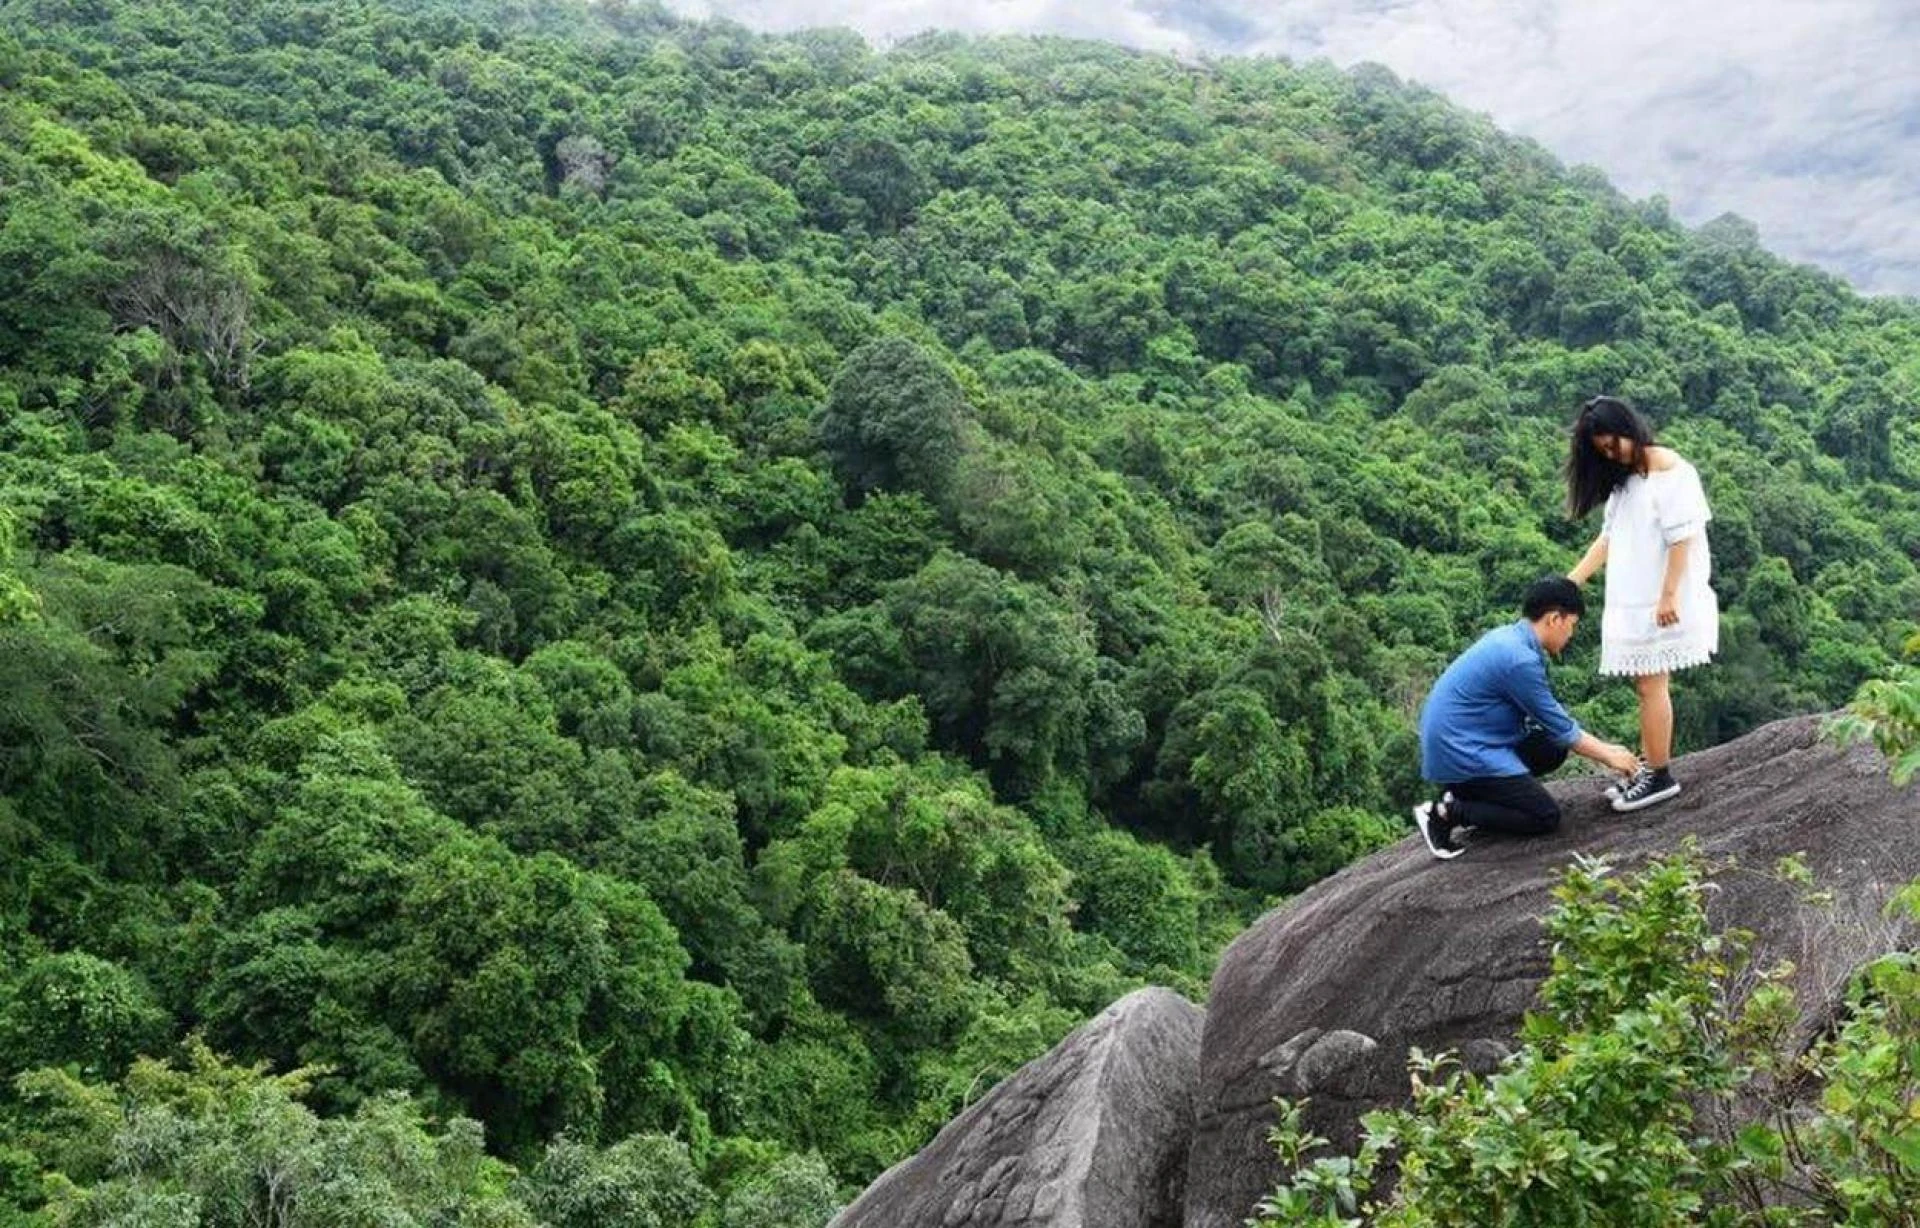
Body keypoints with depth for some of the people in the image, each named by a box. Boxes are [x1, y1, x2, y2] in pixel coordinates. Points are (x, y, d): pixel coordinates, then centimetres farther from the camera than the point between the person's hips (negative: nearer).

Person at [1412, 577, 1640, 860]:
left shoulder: (1510, 638, 9)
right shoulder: (1519, 659, -20)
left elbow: (1552, 719, 20)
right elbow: (1559, 727, -9)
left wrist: (1603, 747, 20)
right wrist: (1607, 757, 5)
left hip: (1450, 741, 10)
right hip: (1461, 754, -10)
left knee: (1553, 751, 14)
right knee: (1546, 817, -7)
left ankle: (1467, 795, 8)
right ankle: (1448, 813, -8)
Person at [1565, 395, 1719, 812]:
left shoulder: (1668, 469, -11)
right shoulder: (1624, 477, 14)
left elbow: (1682, 536, -15)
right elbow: (1609, 536, 15)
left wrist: (1669, 595, -20)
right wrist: (1572, 581, 7)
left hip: (1661, 600, -8)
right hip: (1633, 599, 8)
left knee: (1651, 684, -6)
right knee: (1647, 684, 11)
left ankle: (1660, 776, 0)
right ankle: (1648, 768, 17)